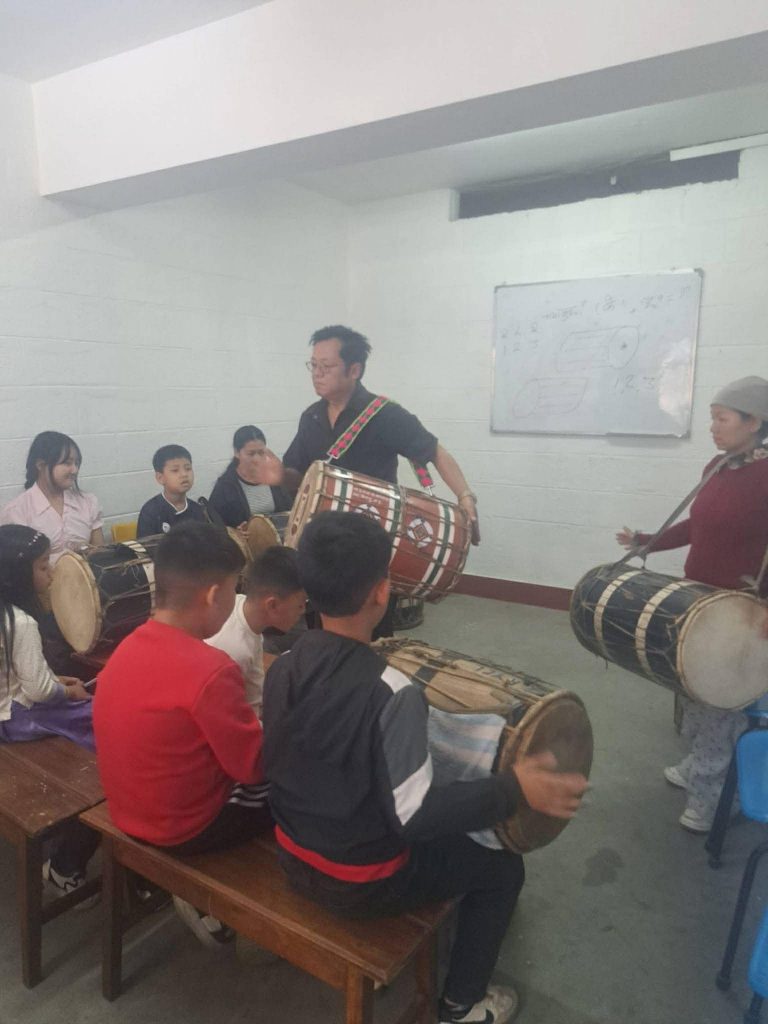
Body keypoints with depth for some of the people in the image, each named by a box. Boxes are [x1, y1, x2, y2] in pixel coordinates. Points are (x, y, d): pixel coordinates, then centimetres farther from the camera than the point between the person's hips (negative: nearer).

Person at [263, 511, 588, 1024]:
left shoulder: (283, 668, -10)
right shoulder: (392, 693, -31)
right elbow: (414, 817, -27)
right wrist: (514, 789, -21)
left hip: (294, 857, 7)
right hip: (361, 883, -6)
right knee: (503, 867, 15)